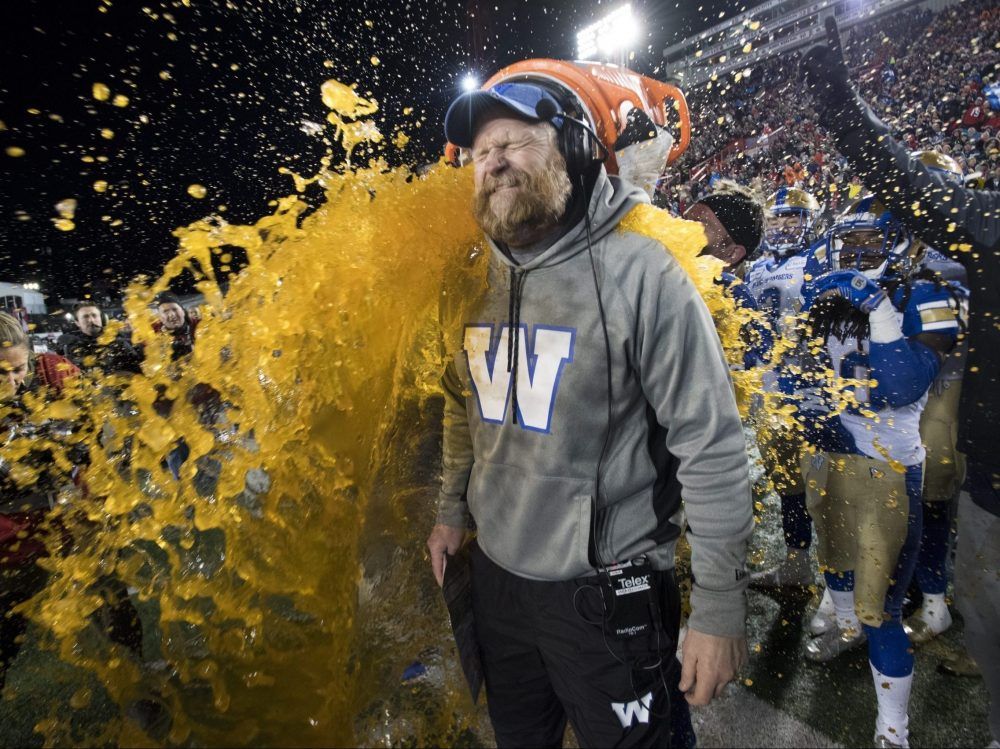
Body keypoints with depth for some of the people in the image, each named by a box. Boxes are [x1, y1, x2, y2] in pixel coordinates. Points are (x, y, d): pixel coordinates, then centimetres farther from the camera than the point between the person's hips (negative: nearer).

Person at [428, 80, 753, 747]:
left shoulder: (638, 270, -18)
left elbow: (713, 446, -17)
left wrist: (720, 608, -15)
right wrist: (452, 510, 14)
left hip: (605, 591, -6)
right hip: (495, 573, 6)